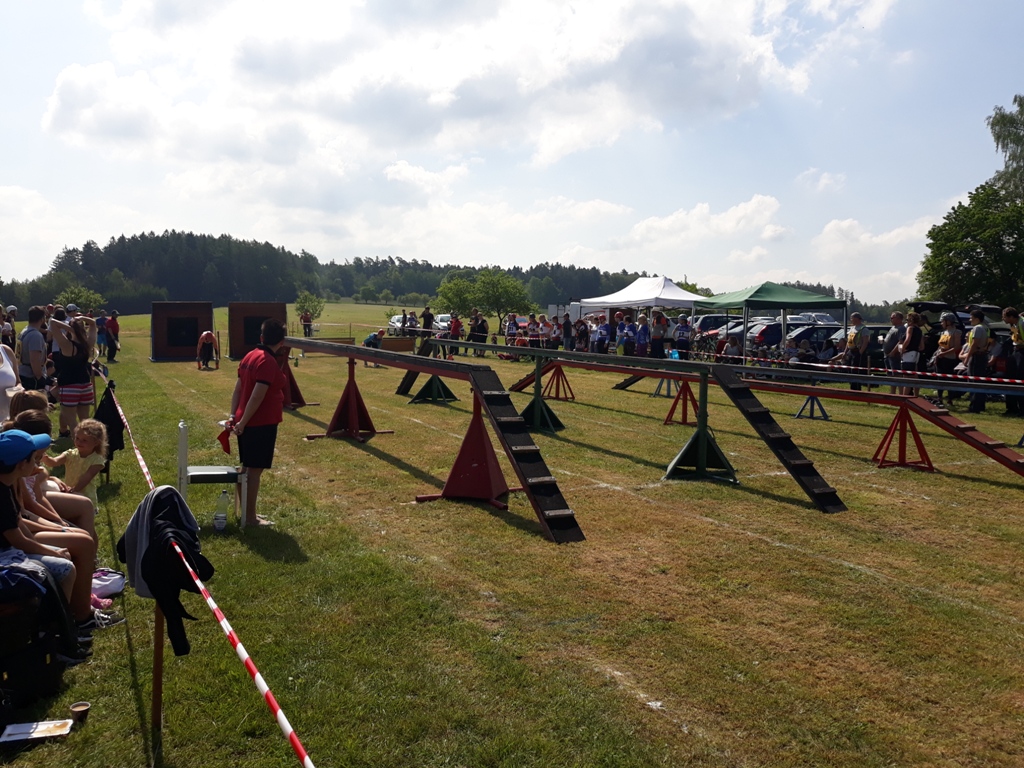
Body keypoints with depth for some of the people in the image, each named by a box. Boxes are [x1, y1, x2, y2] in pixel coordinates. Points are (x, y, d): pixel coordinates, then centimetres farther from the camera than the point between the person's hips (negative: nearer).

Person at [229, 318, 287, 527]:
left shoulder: (250, 356, 8)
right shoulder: (268, 362, -18)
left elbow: (238, 389, 10)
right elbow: (257, 397, -23)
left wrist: (234, 416, 11)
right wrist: (242, 422, -17)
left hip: (247, 423, 9)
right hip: (261, 424, -9)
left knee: (247, 468, 17)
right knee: (255, 470, 0)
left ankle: (244, 511, 27)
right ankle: (250, 517, 8)